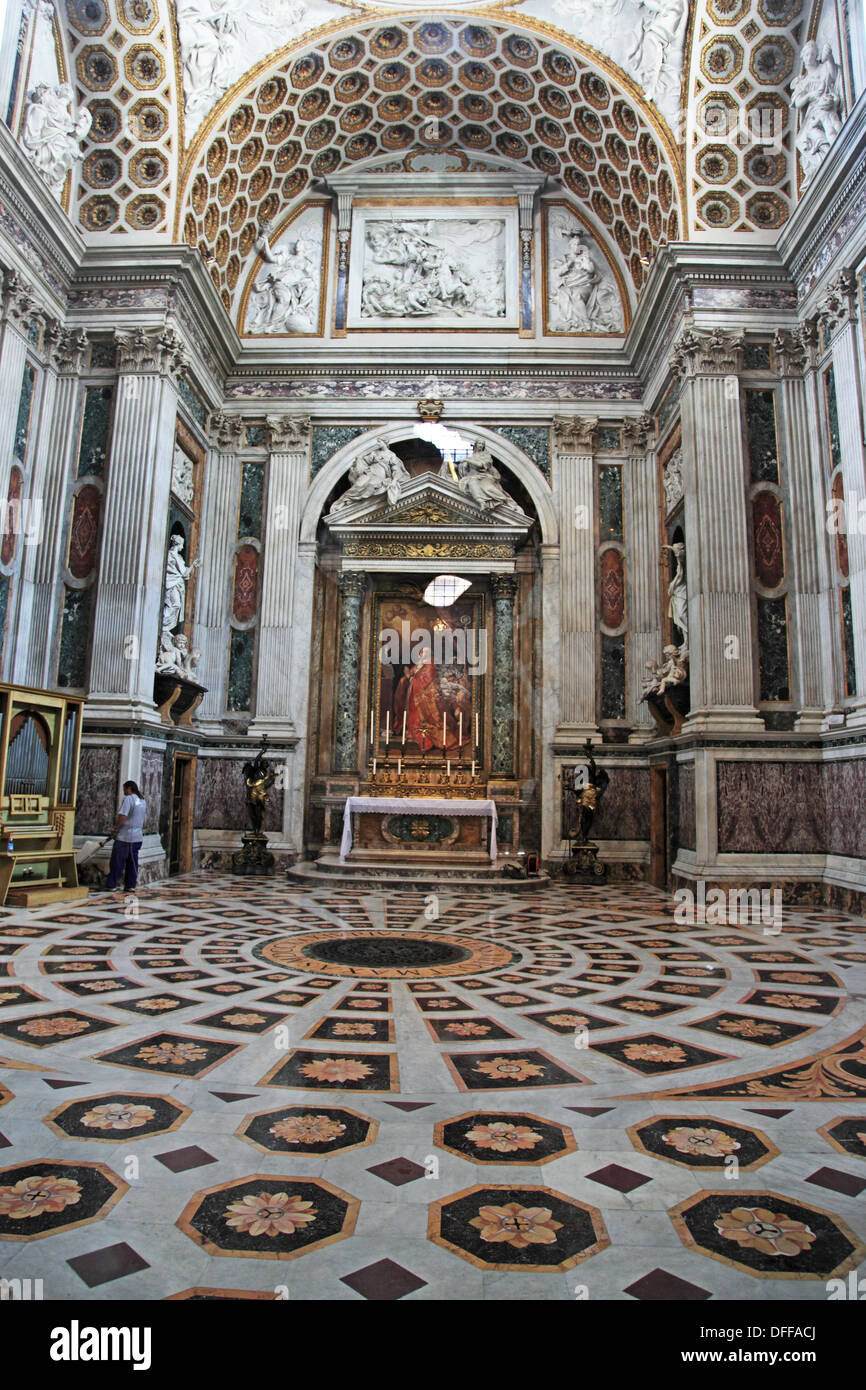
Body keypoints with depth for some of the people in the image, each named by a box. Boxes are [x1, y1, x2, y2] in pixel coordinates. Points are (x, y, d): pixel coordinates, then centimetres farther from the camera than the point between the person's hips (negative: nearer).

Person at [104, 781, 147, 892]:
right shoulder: (143, 801, 13)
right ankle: (130, 885, 11)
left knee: (117, 862, 1)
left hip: (124, 836, -7)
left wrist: (115, 828, -7)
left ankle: (111, 885, 6)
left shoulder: (128, 799, -13)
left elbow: (122, 817, -20)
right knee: (132, 861, 9)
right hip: (137, 836, 7)